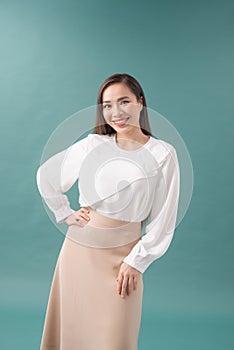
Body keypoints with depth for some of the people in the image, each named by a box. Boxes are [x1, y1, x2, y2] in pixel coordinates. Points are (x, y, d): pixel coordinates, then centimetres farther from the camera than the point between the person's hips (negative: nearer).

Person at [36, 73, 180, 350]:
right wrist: (66, 214, 7)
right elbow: (45, 174, 12)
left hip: (122, 254, -2)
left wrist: (136, 262, -6)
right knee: (74, 326, 14)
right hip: (79, 246, 2)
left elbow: (163, 220, -4)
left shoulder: (163, 154, -5)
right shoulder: (93, 144, 1)